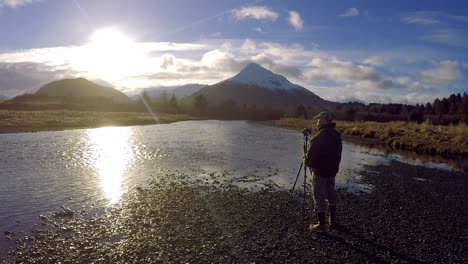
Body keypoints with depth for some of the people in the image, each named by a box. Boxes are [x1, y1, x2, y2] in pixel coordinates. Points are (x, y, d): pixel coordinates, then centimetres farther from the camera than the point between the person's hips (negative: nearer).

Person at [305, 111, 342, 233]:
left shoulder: (319, 137, -24)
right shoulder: (337, 135, 3)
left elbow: (311, 155, -21)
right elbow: (338, 154, 12)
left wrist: (307, 162, -1)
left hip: (320, 171, -8)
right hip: (332, 170, 8)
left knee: (319, 197, 3)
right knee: (331, 195, 21)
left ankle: (321, 225, 11)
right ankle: (333, 220, 33)